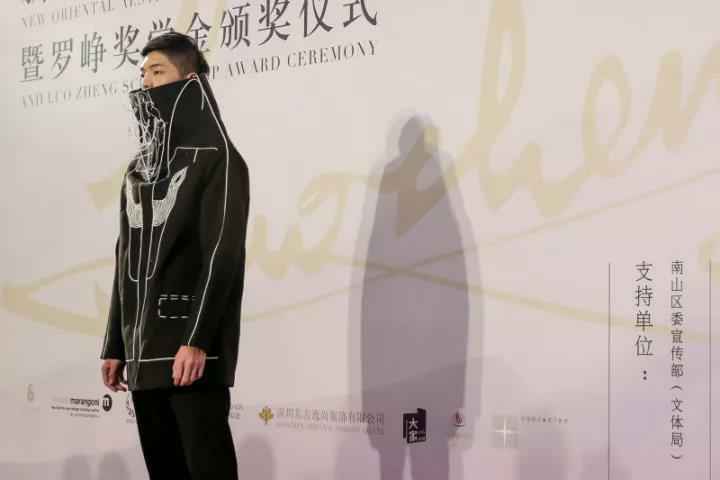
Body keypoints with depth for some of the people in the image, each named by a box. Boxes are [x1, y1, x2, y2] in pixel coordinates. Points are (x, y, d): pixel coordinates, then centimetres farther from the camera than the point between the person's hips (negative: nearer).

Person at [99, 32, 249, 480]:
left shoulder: (217, 159, -4)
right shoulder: (139, 169, 17)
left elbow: (223, 254, -14)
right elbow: (126, 261, 17)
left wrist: (197, 339, -22)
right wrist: (114, 345, 14)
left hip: (192, 346, -7)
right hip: (143, 350, 7)